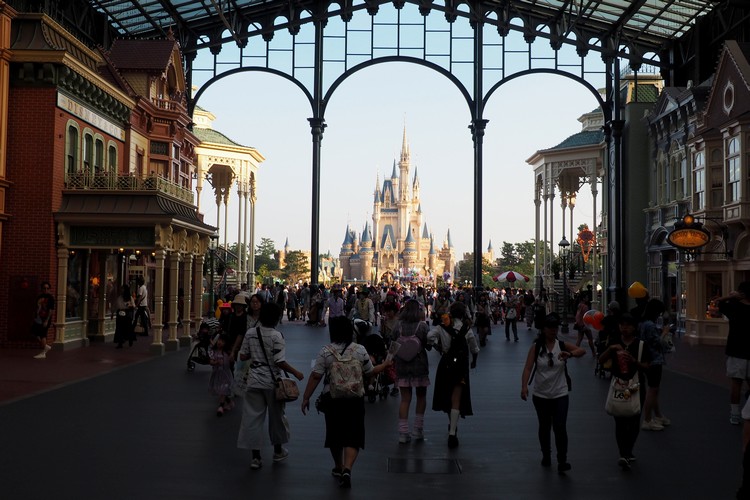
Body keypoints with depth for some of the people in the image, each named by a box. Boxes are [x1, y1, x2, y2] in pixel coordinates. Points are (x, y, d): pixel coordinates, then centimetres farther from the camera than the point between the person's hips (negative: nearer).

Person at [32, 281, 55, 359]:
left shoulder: (50, 298, -9)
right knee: (34, 331, 8)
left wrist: (46, 321, -19)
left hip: (45, 319, -7)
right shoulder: (39, 297, 11)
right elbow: (36, 308, 19)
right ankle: (45, 346, 25)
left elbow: (51, 310, -13)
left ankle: (43, 353, 3)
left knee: (42, 335, -6)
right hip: (38, 319, 7)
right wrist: (34, 319, 17)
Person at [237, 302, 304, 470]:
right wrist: (295, 372, -7)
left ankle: (255, 457, 4)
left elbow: (242, 356, 5)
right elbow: (280, 361, -19)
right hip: (272, 381, -3)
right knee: (276, 415, 16)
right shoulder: (276, 336, -15)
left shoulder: (250, 333, -2)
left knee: (252, 417, 5)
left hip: (254, 381, 3)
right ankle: (278, 451, 32)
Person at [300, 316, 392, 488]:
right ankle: (347, 469, -18)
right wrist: (385, 365, 25)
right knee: (352, 436, 1)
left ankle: (338, 467, 33)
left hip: (332, 398, 0)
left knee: (334, 434, 17)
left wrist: (306, 397, -2)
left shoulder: (325, 351, -6)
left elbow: (315, 376, -8)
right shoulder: (360, 350, -2)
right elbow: (370, 372, 8)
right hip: (355, 398, 0)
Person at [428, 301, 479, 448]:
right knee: (456, 400, -1)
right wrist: (474, 361, 24)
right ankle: (452, 433, -9)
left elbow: (430, 337, -20)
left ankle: (451, 424, 40)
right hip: (461, 364, -2)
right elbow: (474, 349, 4)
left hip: (445, 363, 2)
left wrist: (439, 348, -2)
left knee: (447, 396, 22)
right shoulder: (467, 329, -6)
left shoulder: (442, 326, -4)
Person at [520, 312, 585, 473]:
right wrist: (524, 386, -29)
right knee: (544, 427, 14)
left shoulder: (562, 345, -3)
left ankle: (562, 461, -4)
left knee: (560, 427, -9)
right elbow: (528, 368, -14)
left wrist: (570, 354, -37)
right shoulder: (536, 347, -5)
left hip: (560, 395, 0)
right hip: (540, 395, 1)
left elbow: (582, 351, -17)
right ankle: (546, 456, 32)